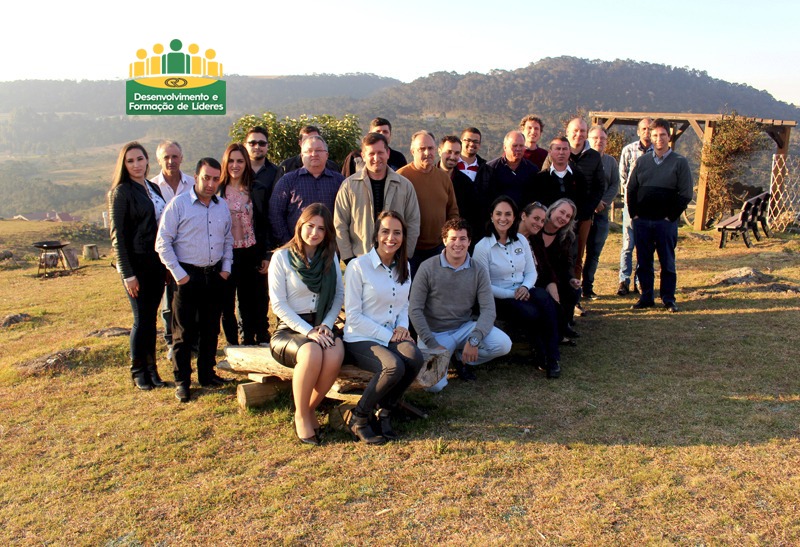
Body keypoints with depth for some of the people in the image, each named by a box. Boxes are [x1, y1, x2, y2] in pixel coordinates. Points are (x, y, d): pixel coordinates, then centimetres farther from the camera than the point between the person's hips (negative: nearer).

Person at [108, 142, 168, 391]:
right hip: (137, 263, -6)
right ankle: (138, 371, 16)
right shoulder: (121, 192, -8)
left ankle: (151, 368, 22)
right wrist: (127, 274, -15)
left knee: (151, 317, 12)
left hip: (157, 262, 6)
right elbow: (117, 235, -11)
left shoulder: (153, 188, 12)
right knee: (141, 319, 0)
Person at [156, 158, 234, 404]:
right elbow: (163, 243, -9)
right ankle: (182, 381, 12)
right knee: (184, 332, 2)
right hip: (188, 276, -5)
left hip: (215, 275, 5)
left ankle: (207, 374, 27)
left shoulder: (222, 206, 8)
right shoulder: (178, 204, -8)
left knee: (211, 329, 13)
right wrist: (178, 274, -13)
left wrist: (226, 268, 7)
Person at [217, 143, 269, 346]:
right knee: (226, 304, 7)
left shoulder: (255, 190, 3)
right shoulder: (218, 190, 1)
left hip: (250, 254, 0)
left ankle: (249, 342, 19)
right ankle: (233, 345, 20)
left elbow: (263, 223, 5)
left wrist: (265, 256, 1)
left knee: (250, 303, 7)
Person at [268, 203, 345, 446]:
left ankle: (310, 408, -6)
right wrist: (308, 331, -16)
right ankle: (300, 416, -12)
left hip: (322, 327, 3)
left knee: (335, 355, -31)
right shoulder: (282, 257, -2)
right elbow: (278, 303, -7)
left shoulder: (330, 256, 11)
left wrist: (326, 325, -7)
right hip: (289, 329, -3)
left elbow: (339, 295, 9)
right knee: (312, 353, -36)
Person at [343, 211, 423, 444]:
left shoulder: (404, 266, 11)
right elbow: (353, 316, -10)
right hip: (360, 339, -5)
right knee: (394, 366, -33)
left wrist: (402, 327, -1)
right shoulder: (358, 266, -9)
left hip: (392, 336, 5)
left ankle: (384, 412, -3)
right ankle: (359, 418, -7)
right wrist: (387, 337, -13)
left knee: (415, 357, -28)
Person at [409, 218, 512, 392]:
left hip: (464, 328, 3)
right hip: (434, 332, -3)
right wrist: (433, 345, -16)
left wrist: (474, 340, -26)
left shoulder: (478, 272, -2)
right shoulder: (428, 268, -9)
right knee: (434, 384, -23)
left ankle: (461, 358, 7)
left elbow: (488, 310, -9)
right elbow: (414, 309, -10)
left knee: (503, 344, -22)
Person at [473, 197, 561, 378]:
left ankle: (552, 358, -25)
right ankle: (541, 356, -8)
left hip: (523, 292, 5)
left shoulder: (521, 241, 10)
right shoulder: (482, 247, -7)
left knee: (545, 300, -30)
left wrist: (525, 287, -11)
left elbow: (531, 271, 12)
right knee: (531, 313, -33)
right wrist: (512, 294, -18)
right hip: (498, 299, -4)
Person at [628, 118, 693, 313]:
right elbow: (631, 189, 11)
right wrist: (634, 213, 2)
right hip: (641, 222, 3)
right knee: (643, 262, 7)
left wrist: (671, 216, -8)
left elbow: (686, 193, -4)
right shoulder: (642, 161, 10)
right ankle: (646, 297, 17)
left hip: (666, 222, -3)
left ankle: (668, 298, 14)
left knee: (667, 262, 4)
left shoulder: (679, 162, 1)